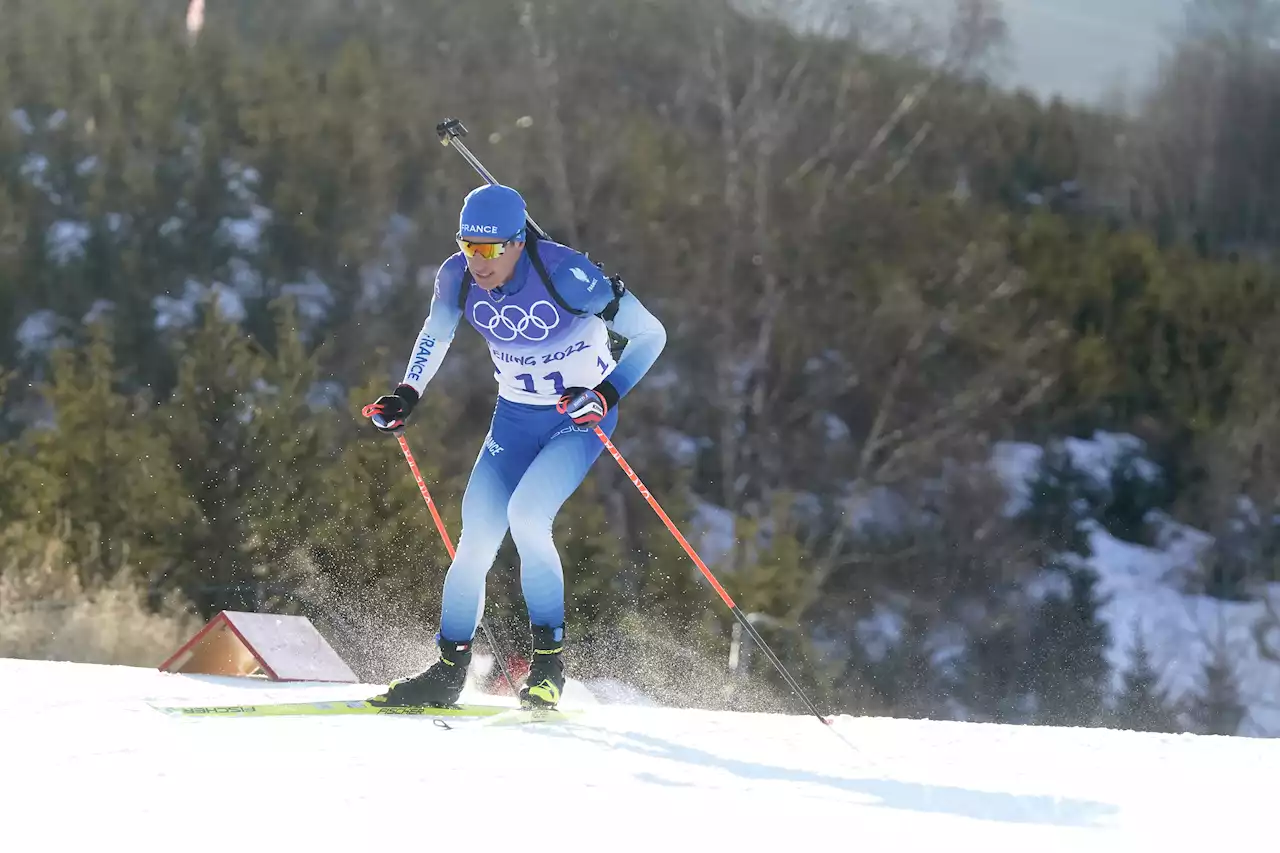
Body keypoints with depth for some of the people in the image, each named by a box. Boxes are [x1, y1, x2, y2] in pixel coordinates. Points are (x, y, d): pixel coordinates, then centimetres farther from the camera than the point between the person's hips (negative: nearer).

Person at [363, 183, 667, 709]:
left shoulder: (566, 275, -28)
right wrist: (407, 394, -2)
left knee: (525, 516, -26)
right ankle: (449, 671, 10)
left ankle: (549, 661, -12)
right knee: (477, 539, -6)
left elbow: (650, 334, -19)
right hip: (514, 417, 5)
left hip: (579, 417, -5)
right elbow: (435, 335, 10)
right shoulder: (457, 278, -13)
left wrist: (609, 392, -31)